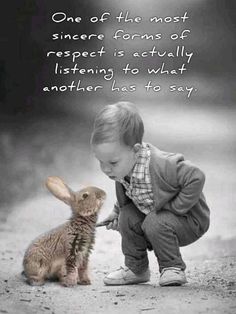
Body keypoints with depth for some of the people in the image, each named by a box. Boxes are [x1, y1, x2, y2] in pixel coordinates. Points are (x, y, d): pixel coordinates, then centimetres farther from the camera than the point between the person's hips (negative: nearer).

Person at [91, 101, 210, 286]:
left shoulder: (161, 166, -37)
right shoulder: (123, 168, -10)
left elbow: (196, 178, -36)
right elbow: (125, 198, 11)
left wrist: (171, 207, -29)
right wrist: (116, 212, -5)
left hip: (190, 221, -8)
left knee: (155, 224, -30)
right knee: (127, 217, -11)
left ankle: (173, 268, -7)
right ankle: (136, 269, 7)